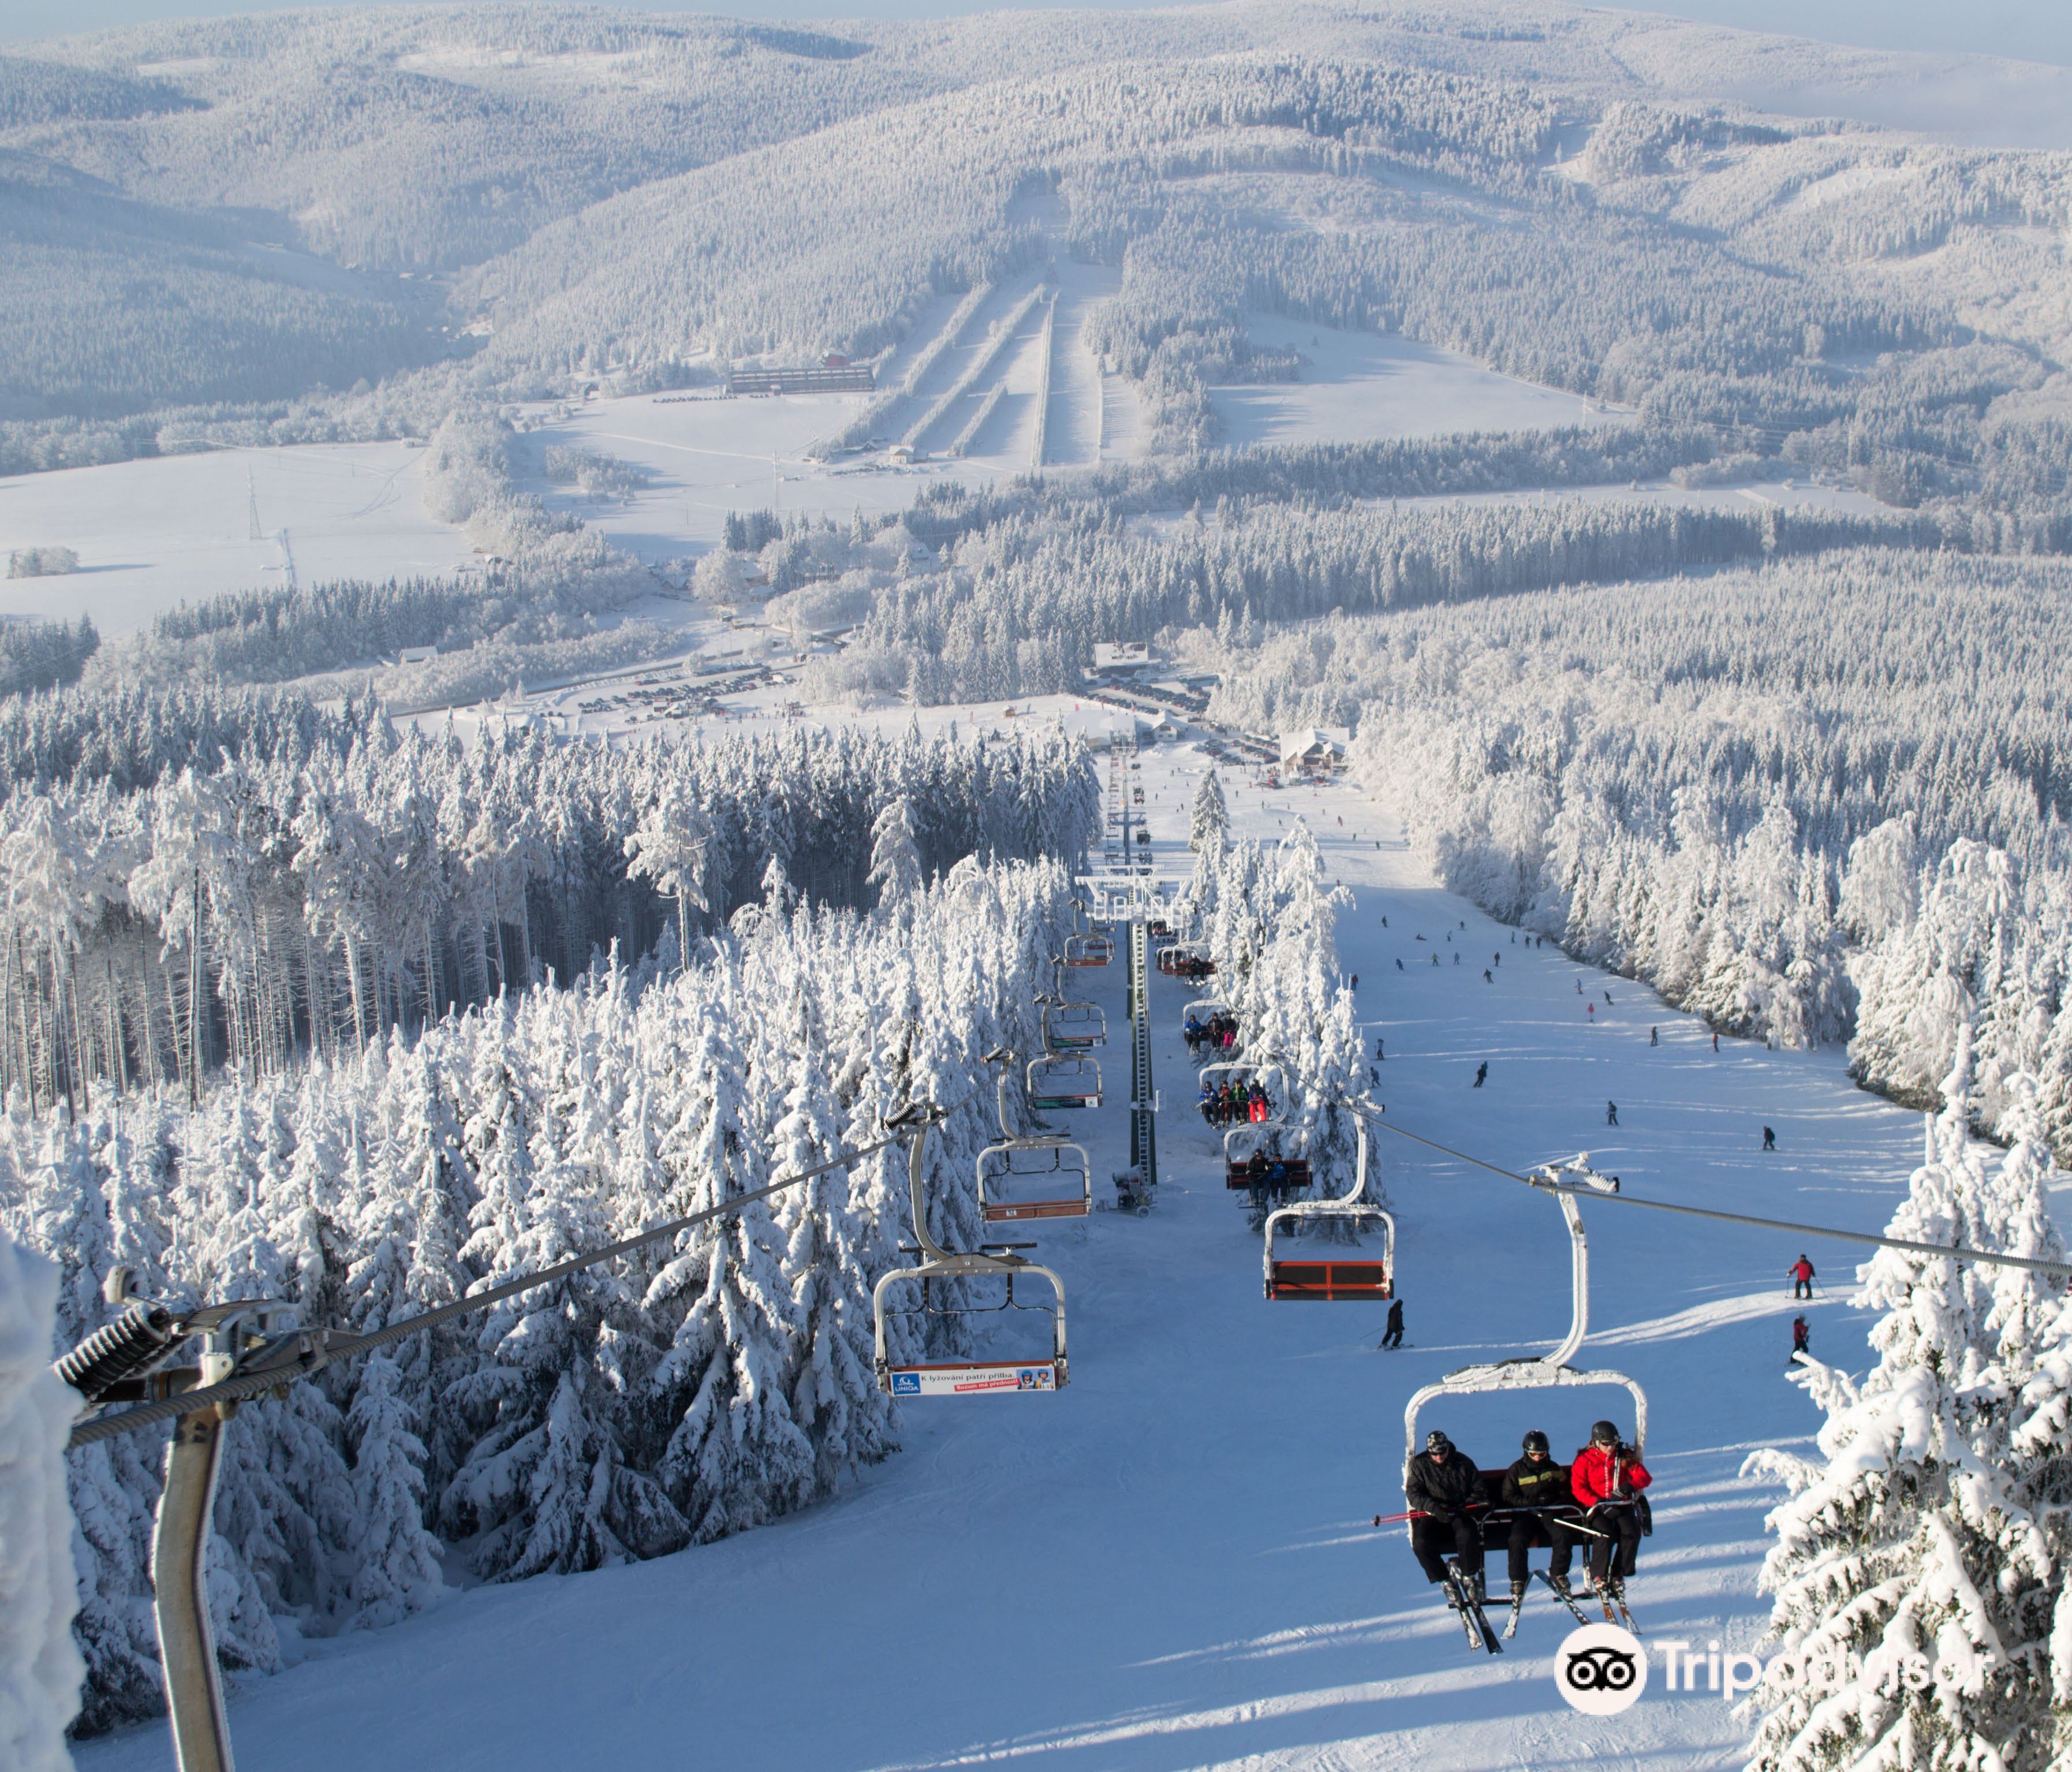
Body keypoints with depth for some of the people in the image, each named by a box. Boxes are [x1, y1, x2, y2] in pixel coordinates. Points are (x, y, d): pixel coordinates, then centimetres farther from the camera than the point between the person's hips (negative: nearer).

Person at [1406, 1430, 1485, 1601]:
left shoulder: (1463, 1463, 4)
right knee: (1420, 1543, -27)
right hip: (1432, 1516, 1)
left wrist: (1467, 1505, -11)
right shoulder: (1419, 1464, 2)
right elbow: (1413, 1493, -4)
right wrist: (1433, 1507, -22)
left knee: (1467, 1535, -33)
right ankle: (1445, 1580, -7)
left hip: (1461, 1514, 0)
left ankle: (1470, 1577, -10)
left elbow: (1478, 1489, 9)